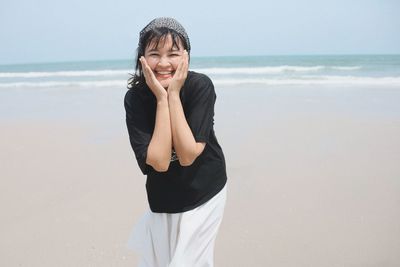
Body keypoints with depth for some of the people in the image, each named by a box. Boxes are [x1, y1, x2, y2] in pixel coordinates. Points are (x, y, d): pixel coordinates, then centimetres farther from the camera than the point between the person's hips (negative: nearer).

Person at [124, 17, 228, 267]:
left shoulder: (201, 86, -21)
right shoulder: (135, 98, -17)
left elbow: (188, 155, -27)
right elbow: (159, 161, -25)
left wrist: (173, 94, -29)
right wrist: (162, 98, -28)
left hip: (204, 195, -1)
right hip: (163, 198, 2)